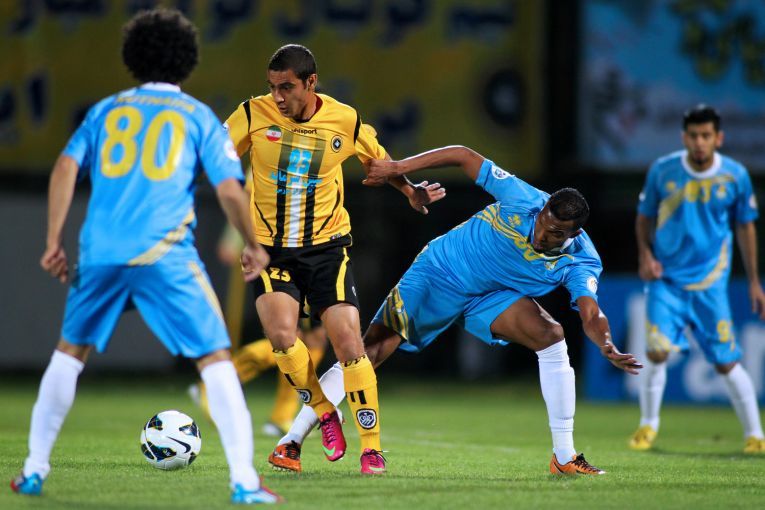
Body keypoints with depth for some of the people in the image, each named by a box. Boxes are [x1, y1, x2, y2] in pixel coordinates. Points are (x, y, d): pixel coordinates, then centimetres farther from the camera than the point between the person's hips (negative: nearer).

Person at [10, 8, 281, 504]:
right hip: (165, 254, -3)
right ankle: (245, 482, -7)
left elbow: (65, 169, 5)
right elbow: (230, 190, 2)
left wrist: (54, 242, 9)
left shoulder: (107, 110, 17)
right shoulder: (198, 116, 11)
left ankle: (34, 469, 22)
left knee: (70, 350, 22)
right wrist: (254, 246, 17)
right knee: (216, 358, 2)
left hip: (100, 250, 3)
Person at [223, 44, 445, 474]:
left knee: (349, 341, -10)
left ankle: (372, 447, 1)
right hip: (271, 248, 0)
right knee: (281, 335, -22)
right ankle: (324, 412, 5)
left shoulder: (345, 121, -5)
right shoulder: (254, 115, -8)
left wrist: (411, 191, -1)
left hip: (328, 246, 0)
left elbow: (378, 160, 13)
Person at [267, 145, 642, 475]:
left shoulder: (580, 263, -23)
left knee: (552, 336, -22)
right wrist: (398, 168, -21)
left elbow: (591, 313, -36)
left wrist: (607, 347, -58)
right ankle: (290, 442, -1)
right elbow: (464, 157, -18)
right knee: (367, 353, -9)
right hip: (438, 275, -2)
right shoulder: (523, 199, -28)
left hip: (490, 296, 2)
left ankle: (564, 456, -14)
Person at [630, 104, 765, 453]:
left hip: (711, 281, 0)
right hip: (666, 278, 0)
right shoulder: (662, 170, -4)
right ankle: (648, 425, 5)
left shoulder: (735, 176, -3)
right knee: (657, 349, -15)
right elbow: (645, 215, 10)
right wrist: (645, 255, -7)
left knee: (727, 363, -2)